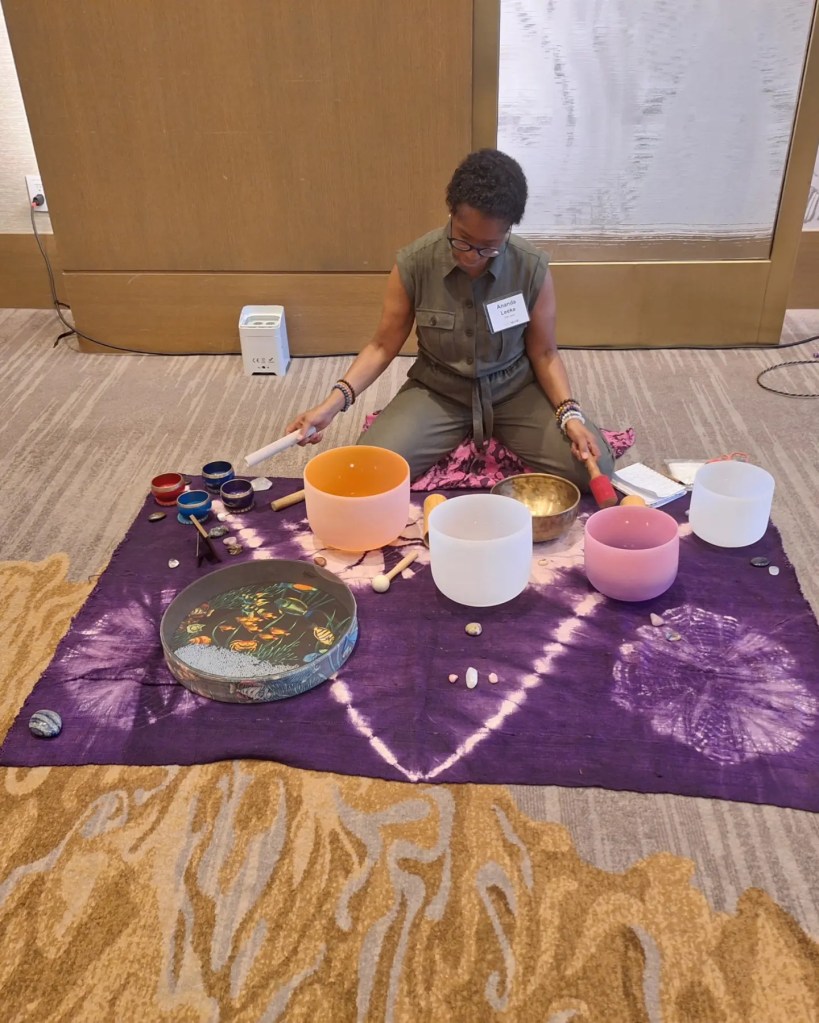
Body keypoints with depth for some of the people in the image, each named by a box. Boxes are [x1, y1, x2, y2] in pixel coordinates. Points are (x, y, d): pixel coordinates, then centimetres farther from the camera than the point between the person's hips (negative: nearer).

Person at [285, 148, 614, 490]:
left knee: (595, 469, -16)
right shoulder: (414, 263, -16)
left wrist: (570, 413, -18)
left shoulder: (532, 268, -15)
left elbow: (543, 352, -3)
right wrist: (336, 399, -20)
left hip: (515, 392, 1)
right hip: (438, 392, 0)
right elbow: (383, 344, -7)